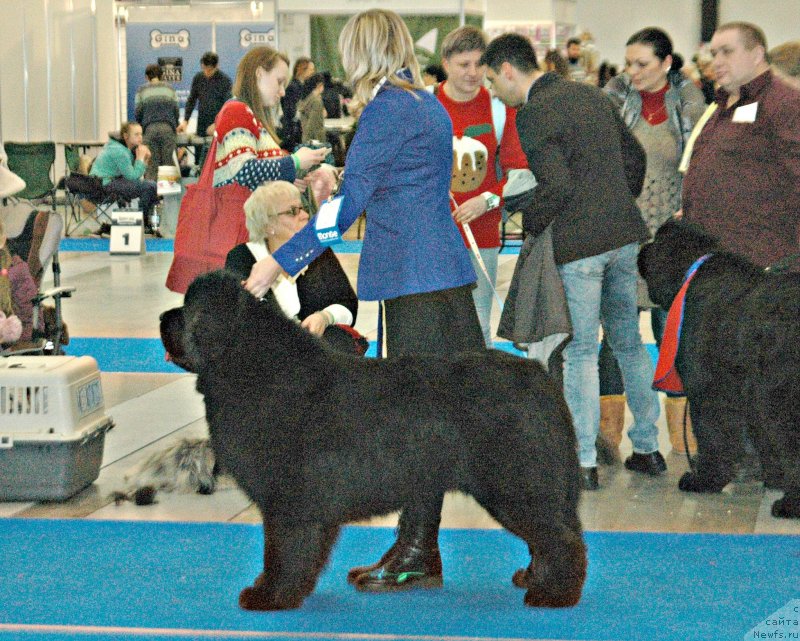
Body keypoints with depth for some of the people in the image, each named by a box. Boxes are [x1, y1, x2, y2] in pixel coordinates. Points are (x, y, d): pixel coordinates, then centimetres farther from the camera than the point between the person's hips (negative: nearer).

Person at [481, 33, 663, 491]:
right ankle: (649, 449, 23)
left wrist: (531, 224, -4)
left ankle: (584, 463, 2)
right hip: (624, 236, 7)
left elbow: (557, 185, -21)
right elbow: (635, 155, 17)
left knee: (580, 353, -1)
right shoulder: (592, 95, 12)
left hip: (576, 245, -7)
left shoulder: (533, 114, -12)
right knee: (629, 342, 17)